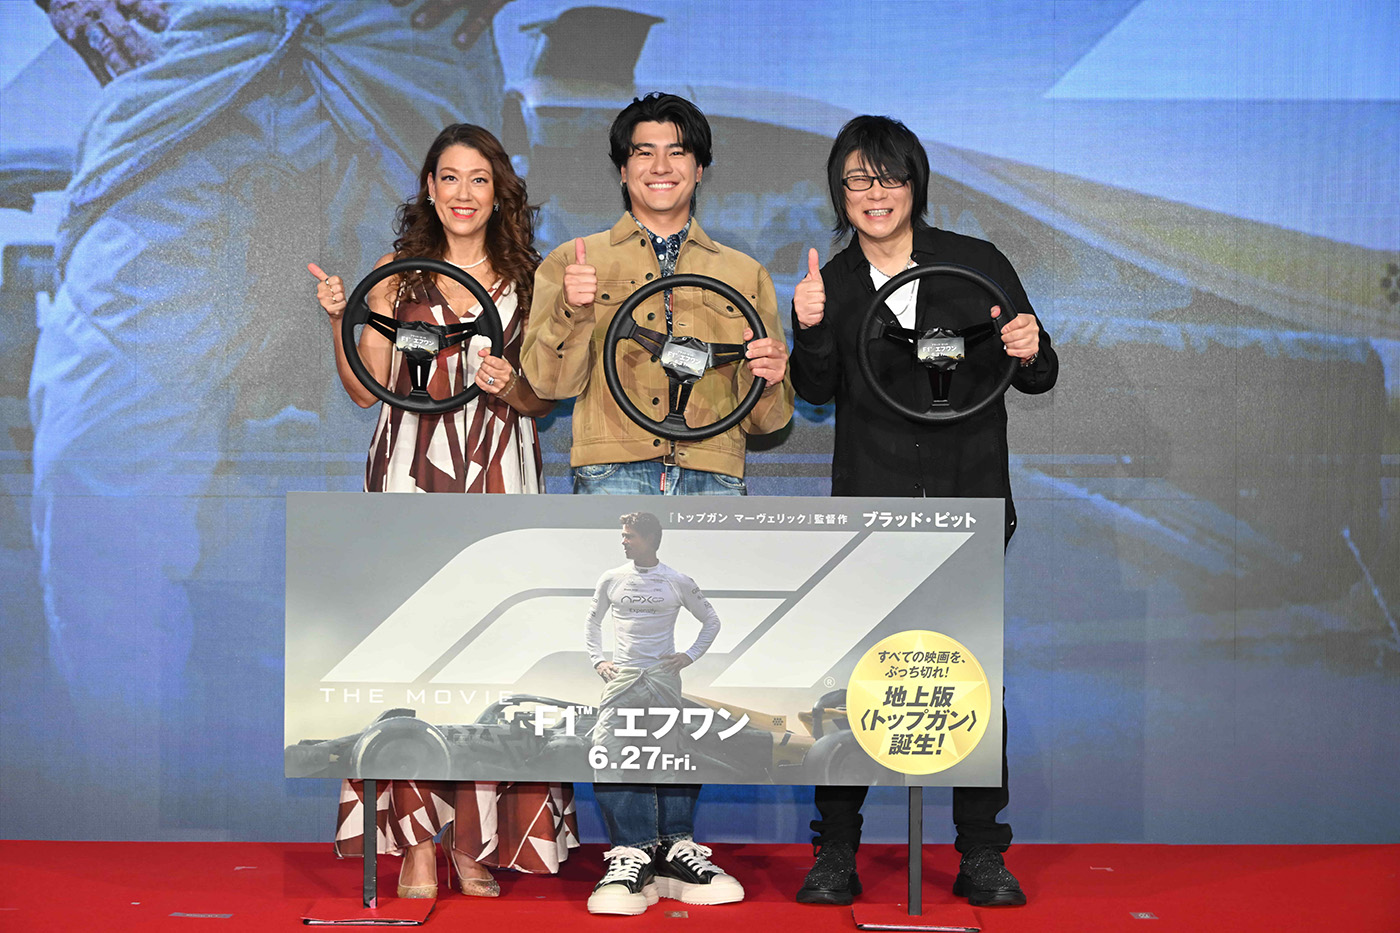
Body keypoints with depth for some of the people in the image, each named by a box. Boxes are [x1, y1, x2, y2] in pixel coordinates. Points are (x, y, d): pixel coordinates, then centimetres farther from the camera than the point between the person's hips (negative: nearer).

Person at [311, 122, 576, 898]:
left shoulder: (528, 280, 11)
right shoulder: (398, 274, 10)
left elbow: (546, 400, 11)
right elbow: (366, 390, 8)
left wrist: (510, 389, -9)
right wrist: (340, 320, -5)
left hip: (499, 484, 0)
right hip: (411, 480, 0)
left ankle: (475, 841, 5)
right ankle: (417, 841, 0)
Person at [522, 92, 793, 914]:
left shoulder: (745, 277, 20)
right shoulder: (575, 263, 16)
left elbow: (767, 420, 18)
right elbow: (551, 381, 5)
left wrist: (773, 377, -4)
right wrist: (574, 313, -12)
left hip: (713, 484, 2)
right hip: (616, 475, -2)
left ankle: (679, 843, 11)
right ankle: (630, 849, -5)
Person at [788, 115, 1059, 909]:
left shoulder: (978, 264, 3)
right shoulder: (833, 281, 6)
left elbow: (1037, 378, 6)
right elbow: (817, 391, -4)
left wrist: (1032, 352, -15)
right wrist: (812, 330, -21)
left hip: (970, 500, 0)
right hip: (869, 502, 1)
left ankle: (983, 854, 14)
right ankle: (837, 851, 10)